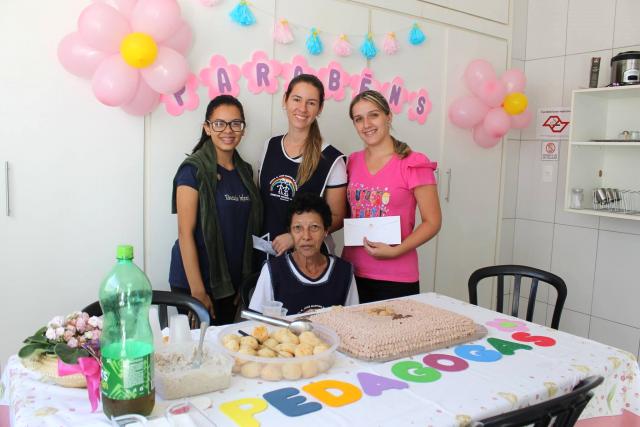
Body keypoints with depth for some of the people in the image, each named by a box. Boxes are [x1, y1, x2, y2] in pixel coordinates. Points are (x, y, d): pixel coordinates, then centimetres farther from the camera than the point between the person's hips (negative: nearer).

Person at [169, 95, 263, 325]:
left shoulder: (244, 170, 8)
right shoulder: (193, 170, -10)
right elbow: (185, 233, -14)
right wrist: (197, 291, -16)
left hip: (235, 283, 6)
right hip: (198, 282, -6)